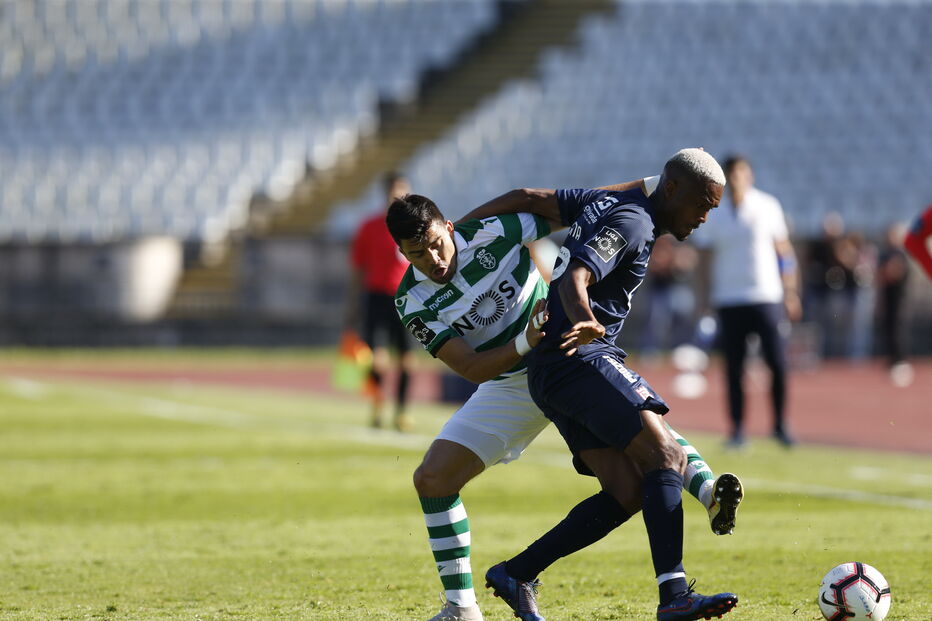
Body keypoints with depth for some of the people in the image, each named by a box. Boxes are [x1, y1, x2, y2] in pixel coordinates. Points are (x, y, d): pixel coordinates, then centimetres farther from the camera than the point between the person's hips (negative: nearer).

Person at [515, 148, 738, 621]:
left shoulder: (608, 202, 18)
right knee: (664, 456, -18)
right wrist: (586, 322, -45)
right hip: (584, 359, -10)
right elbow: (574, 278, -26)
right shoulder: (632, 222, -11)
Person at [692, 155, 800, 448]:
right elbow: (705, 258, 8)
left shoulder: (767, 207, 3)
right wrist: (705, 300, 2)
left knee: (778, 363, -6)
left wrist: (790, 293, 6)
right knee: (734, 368, 0)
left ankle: (779, 424, 9)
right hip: (729, 300, 1)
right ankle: (737, 429, 7)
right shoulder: (714, 216, 3)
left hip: (766, 297, 0)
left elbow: (783, 251, 9)